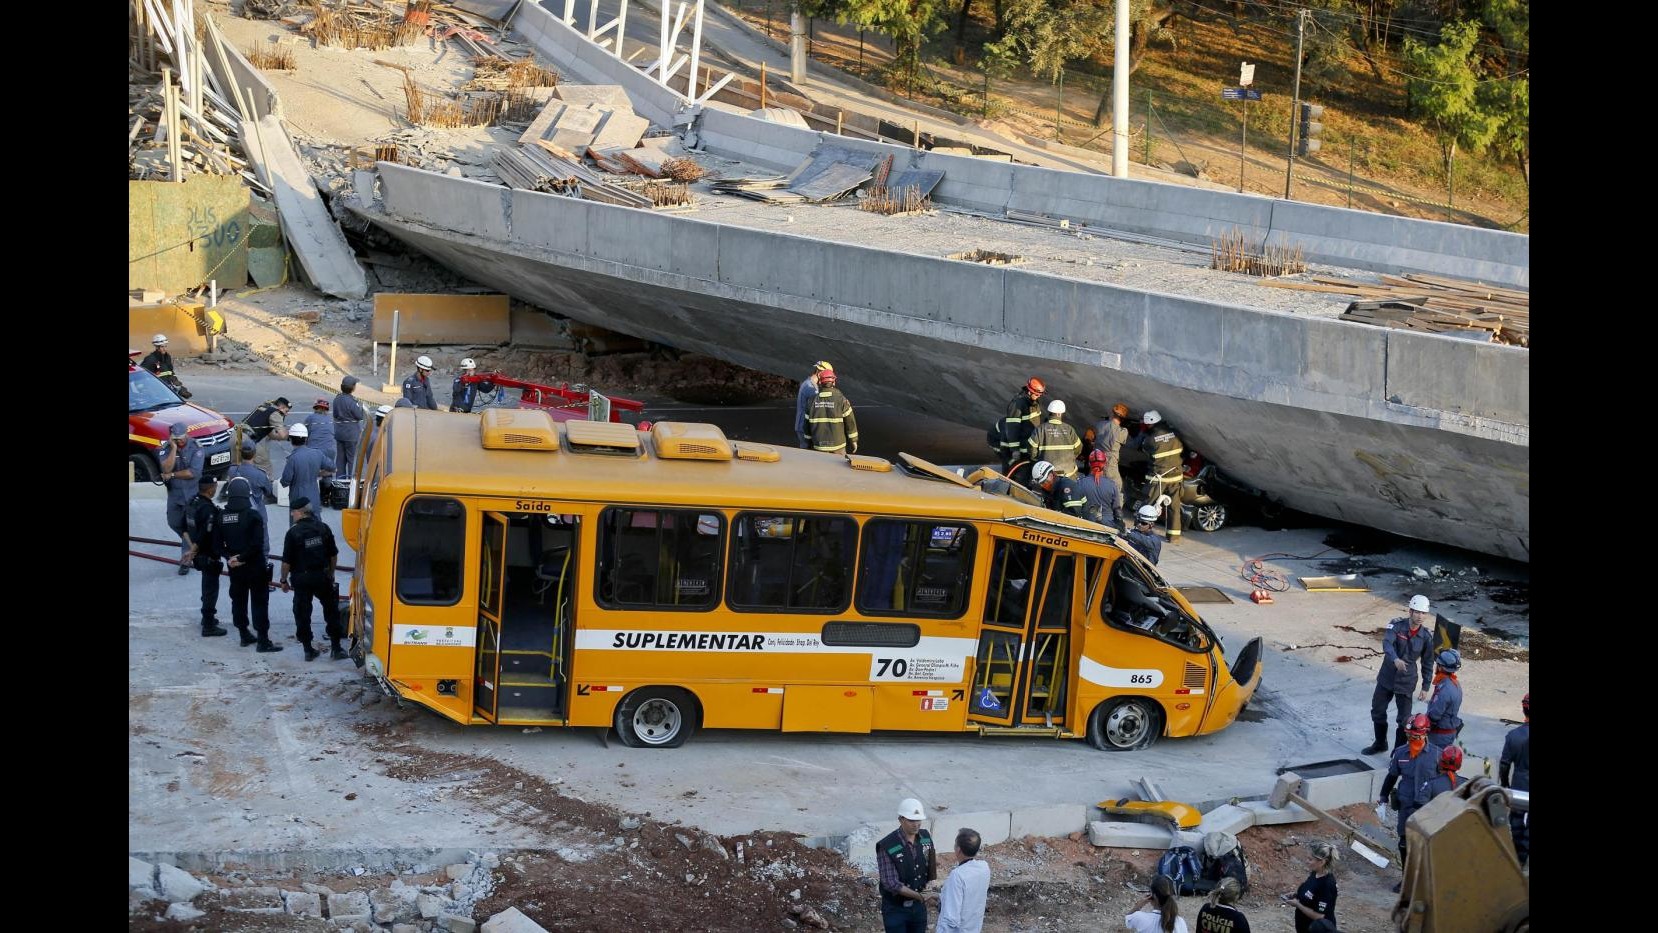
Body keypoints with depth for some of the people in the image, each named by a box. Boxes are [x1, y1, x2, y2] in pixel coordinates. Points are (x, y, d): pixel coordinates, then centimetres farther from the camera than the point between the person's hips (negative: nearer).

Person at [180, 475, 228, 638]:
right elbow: (204, 534, -28)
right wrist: (193, 550, -15)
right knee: (211, 589, 0)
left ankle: (208, 617, 39)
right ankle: (208, 626, 4)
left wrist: (191, 547, 7)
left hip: (199, 555, 9)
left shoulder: (192, 503, 3)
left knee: (207, 585, 25)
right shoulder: (208, 509, -25)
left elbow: (184, 527, 10)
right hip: (209, 555, -9)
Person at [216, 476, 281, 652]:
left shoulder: (222, 517, 1)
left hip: (234, 568, 5)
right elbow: (258, 543, -22)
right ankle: (263, 640, -2)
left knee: (238, 600, 17)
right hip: (255, 566, -5)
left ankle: (244, 636, 25)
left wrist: (230, 557, -3)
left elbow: (218, 543, 2)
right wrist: (242, 557, -14)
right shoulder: (253, 515, -16)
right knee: (260, 602, 0)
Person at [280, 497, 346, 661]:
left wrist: (283, 580, 3)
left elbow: (286, 561, -10)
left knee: (302, 615, 8)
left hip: (301, 579, -3)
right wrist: (331, 574, 20)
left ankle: (308, 650, 10)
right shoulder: (323, 528, 0)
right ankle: (336, 648, 11)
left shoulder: (293, 532, -11)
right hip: (322, 577, 3)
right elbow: (334, 555, 6)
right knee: (331, 612, 12)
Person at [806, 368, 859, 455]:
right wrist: (853, 441, 6)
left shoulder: (813, 400, 0)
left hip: (819, 445, 2)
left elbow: (807, 423, 5)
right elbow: (850, 421, -6)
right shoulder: (841, 399, -9)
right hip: (837, 445, -2)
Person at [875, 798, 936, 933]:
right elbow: (891, 884, -24)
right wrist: (919, 895, -28)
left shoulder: (925, 837, -5)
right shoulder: (887, 846, -24)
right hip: (896, 908, -5)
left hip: (919, 906, 5)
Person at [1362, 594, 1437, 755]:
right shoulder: (1397, 625, -14)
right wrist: (1395, 659, -51)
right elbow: (1387, 642, -32)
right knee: (1377, 710, 15)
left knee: (1404, 718, 0)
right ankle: (1380, 743, 38)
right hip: (1386, 677, 1)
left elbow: (1427, 663, -1)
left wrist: (1425, 688, -1)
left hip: (1406, 681, -1)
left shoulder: (1427, 636, -10)